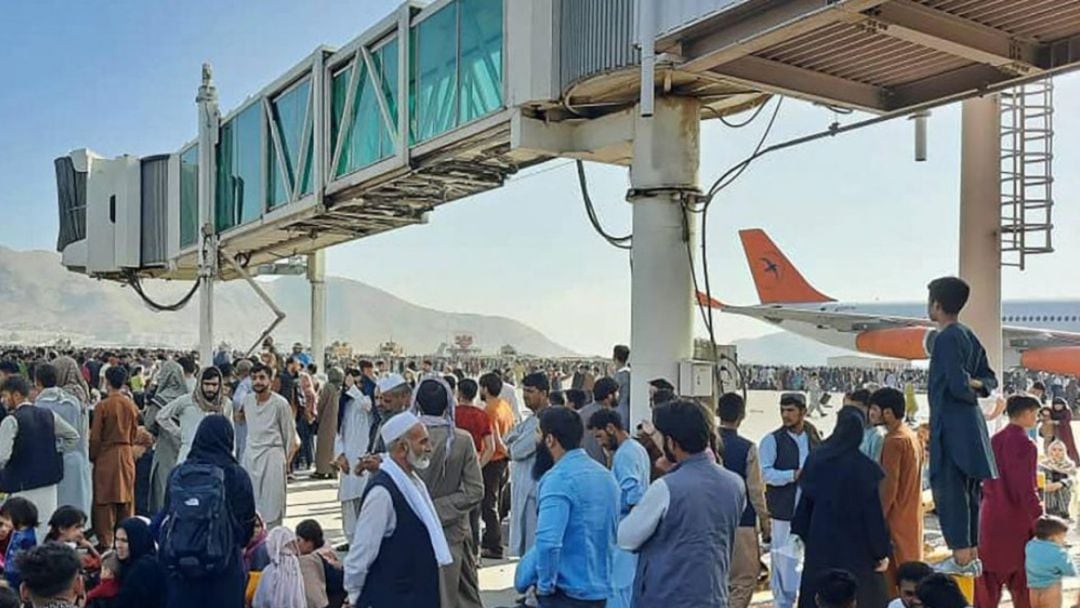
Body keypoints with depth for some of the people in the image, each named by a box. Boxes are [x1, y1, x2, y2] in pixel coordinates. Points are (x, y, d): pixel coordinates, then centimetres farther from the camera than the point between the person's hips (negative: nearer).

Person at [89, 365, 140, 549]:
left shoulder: (102, 406, -13)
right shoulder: (132, 406, -1)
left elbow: (95, 437, -8)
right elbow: (135, 435, 7)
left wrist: (92, 457, 5)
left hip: (106, 456, -4)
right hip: (127, 456, 4)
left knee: (105, 501, 3)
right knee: (126, 497, 12)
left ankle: (105, 541, 6)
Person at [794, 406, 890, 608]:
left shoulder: (816, 459, -2)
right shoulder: (864, 467, -15)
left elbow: (804, 503, 4)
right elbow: (873, 513, -13)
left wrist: (801, 534, 14)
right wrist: (881, 552, -4)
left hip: (820, 542, 4)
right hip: (855, 547, -4)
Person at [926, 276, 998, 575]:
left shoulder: (947, 338, -15)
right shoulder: (969, 336, 15)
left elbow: (957, 385, -22)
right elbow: (990, 379, 20)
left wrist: (970, 391, -1)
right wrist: (976, 385, 1)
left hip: (951, 426, -10)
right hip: (970, 425, 10)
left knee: (948, 491, -5)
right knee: (967, 492, 14)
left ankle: (960, 557, -3)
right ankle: (972, 554, 20)